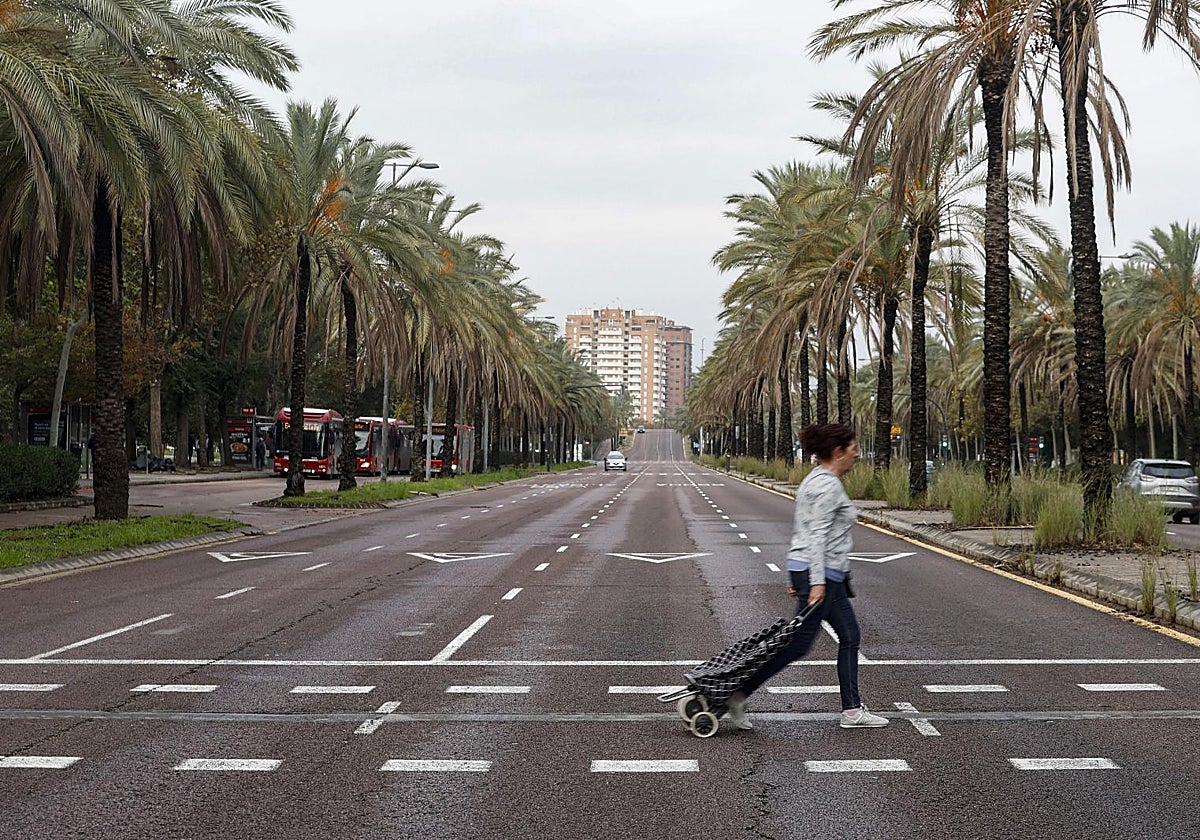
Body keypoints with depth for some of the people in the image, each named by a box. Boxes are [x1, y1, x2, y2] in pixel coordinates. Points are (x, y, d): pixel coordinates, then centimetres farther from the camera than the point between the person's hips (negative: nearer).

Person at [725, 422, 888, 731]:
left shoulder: (814, 480, 14)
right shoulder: (828, 485, -16)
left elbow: (798, 529, 17)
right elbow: (818, 535, -23)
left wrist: (794, 576, 20)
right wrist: (817, 581, -27)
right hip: (820, 573, -11)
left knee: (849, 636, 13)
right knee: (797, 644, -6)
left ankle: (852, 711, 18)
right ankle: (738, 695, -2)